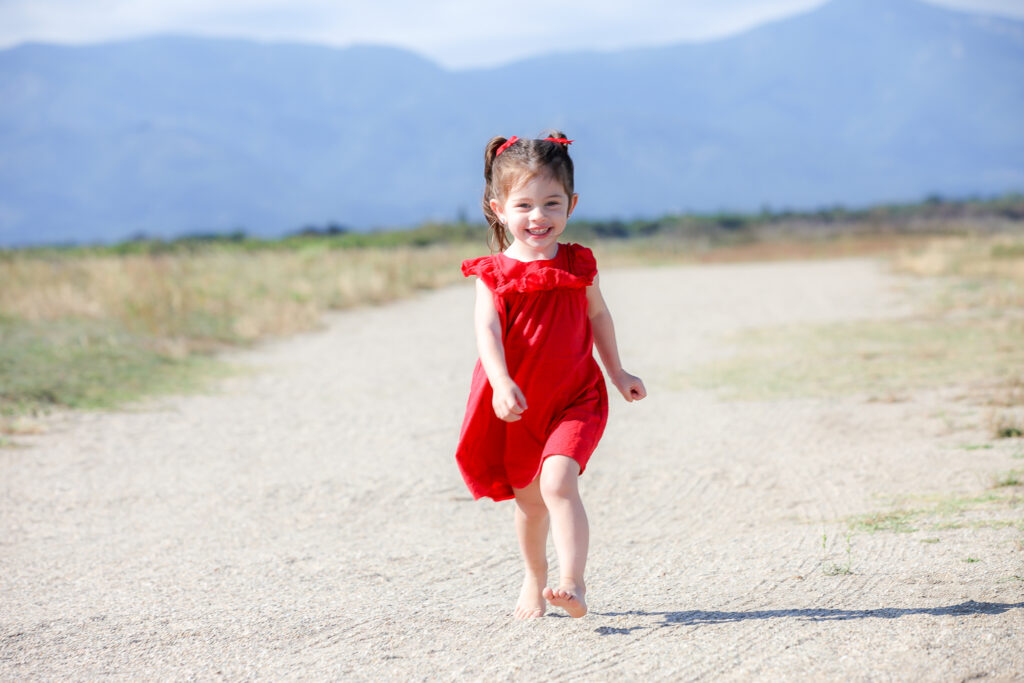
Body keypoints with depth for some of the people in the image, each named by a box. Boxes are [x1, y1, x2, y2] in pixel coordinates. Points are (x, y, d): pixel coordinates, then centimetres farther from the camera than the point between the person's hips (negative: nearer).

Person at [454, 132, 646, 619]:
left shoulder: (577, 267, -2)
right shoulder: (494, 275, -8)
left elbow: (597, 315, 15)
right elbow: (487, 329, -22)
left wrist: (617, 373, 23)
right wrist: (501, 383, -39)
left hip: (573, 399, -1)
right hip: (515, 406, 1)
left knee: (558, 483, -22)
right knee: (528, 498, 16)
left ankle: (572, 584, -28)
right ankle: (534, 582, 37)